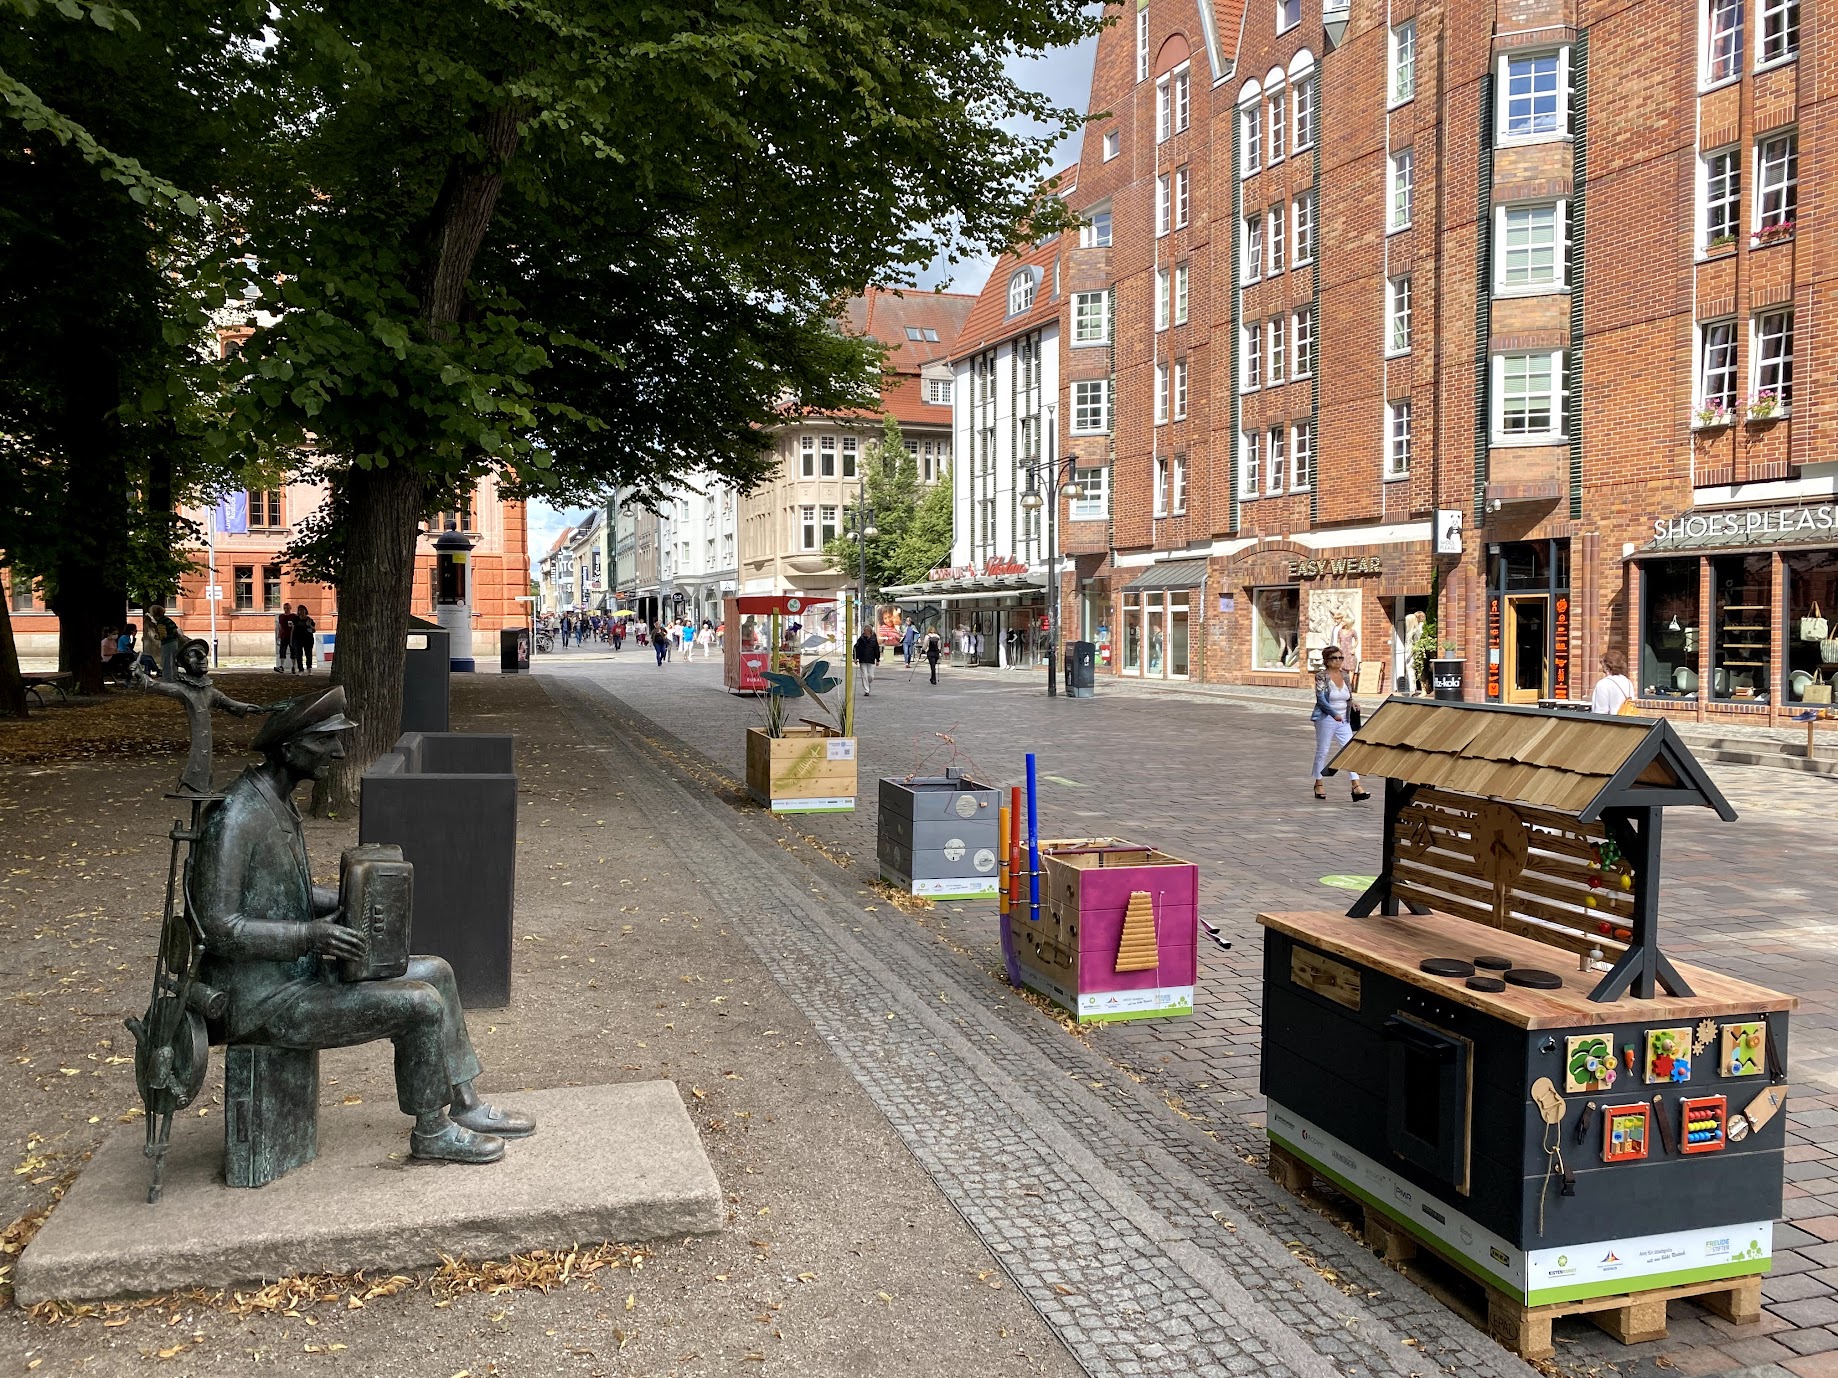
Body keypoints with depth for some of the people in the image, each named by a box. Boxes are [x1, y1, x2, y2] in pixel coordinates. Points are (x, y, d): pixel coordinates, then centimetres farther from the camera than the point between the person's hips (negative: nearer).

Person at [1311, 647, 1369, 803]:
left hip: (1344, 720, 5)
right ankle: (1319, 784, 19)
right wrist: (1334, 714, -25)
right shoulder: (1321, 677, -8)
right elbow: (1320, 699, -16)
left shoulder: (1346, 676, 9)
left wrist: (1352, 703, -4)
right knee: (1322, 751, 4)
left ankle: (1356, 787, -7)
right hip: (1326, 719, -5)